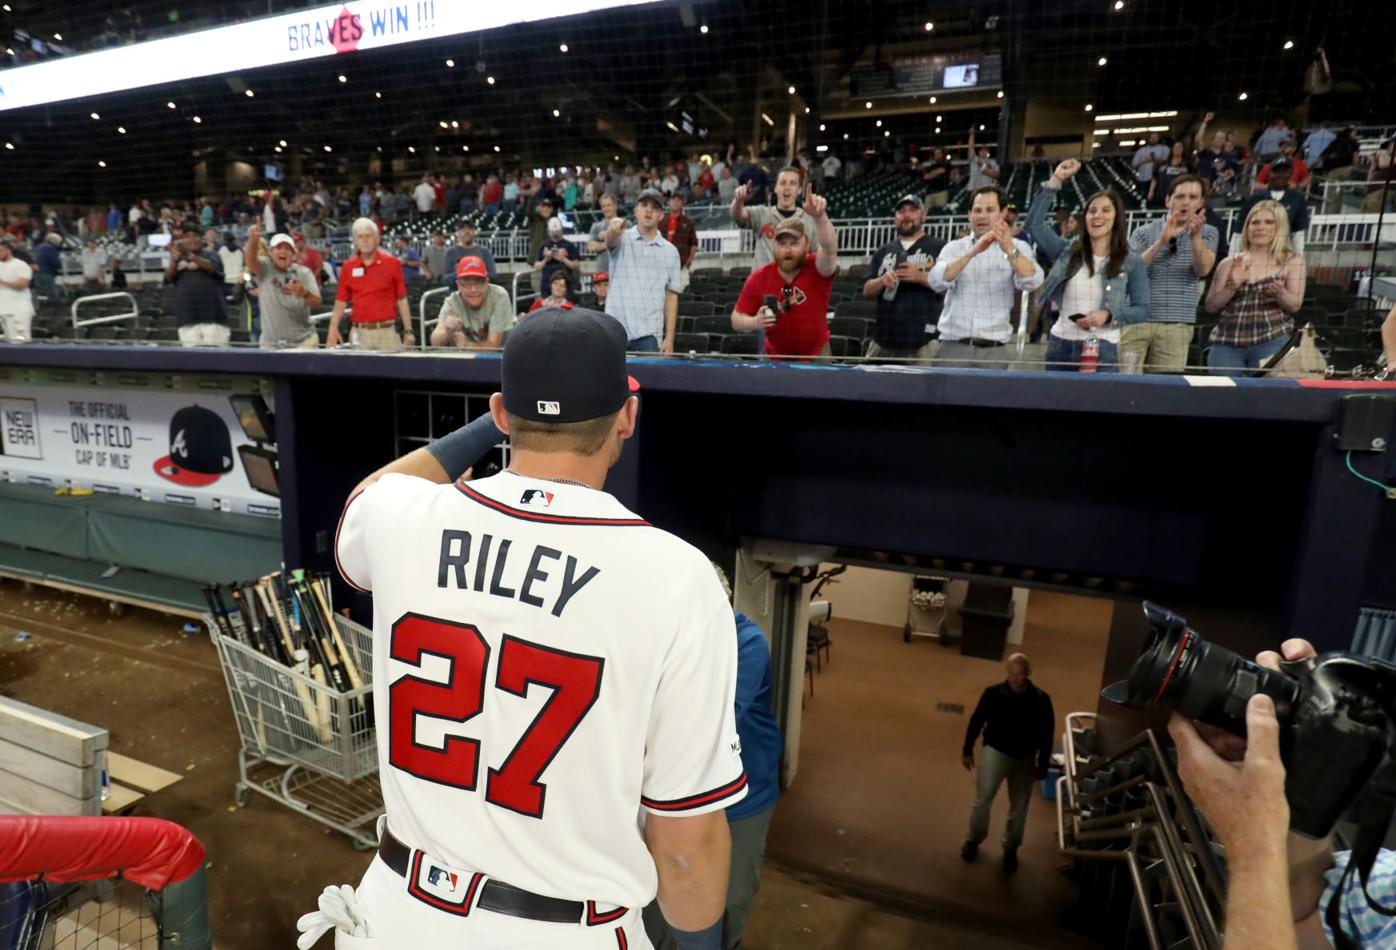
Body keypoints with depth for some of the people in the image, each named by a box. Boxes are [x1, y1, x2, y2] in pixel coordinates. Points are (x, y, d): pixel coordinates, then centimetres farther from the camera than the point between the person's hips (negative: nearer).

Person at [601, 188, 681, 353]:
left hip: (649, 334, 1)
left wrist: (669, 337, 0)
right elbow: (610, 239, -17)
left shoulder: (670, 251, 11)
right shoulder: (622, 239, 8)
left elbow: (671, 297, 8)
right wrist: (613, 229, -43)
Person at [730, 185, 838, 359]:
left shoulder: (817, 269, -17)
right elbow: (737, 319, -4)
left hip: (815, 356, -1)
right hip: (774, 355, 1)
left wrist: (820, 216, -58)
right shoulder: (758, 278, -11)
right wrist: (755, 322, -25)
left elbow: (830, 250, -41)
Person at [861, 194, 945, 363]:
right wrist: (882, 281, -9)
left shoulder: (939, 247, 5)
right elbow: (867, 290, 12)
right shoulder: (883, 251, 18)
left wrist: (920, 276, -17)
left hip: (923, 339, -4)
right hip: (884, 338, 5)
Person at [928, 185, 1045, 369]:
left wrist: (1009, 249, -26)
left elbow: (1032, 282, -11)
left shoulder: (1018, 248, 8)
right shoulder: (954, 247, 9)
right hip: (953, 347, 0)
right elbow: (937, 282, -10)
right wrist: (973, 252, -23)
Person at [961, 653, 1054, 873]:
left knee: (1019, 806, 14)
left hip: (1025, 759, 1)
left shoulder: (1041, 700, -15)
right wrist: (967, 750, 2)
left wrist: (1043, 765, 2)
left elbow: (1046, 734, -3)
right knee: (982, 799, 1)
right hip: (995, 752, -1)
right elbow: (976, 721, -4)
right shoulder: (993, 693, -16)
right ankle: (973, 840, 25)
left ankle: (1011, 848, 36)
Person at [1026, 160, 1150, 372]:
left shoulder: (1131, 261, 6)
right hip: (1060, 345, 2)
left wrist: (1108, 315, -16)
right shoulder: (1067, 251, 9)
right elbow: (1034, 223, 1)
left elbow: (1142, 310, 3)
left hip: (1103, 349, -1)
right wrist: (1056, 180, 0)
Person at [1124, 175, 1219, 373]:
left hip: (1176, 327, 1)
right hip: (1135, 321, -1)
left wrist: (1195, 236, -23)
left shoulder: (1207, 233, 11)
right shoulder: (1144, 232, 8)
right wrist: (1161, 240, -16)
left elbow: (1202, 270, -7)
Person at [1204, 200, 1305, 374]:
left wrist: (1280, 293, -19)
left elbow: (1294, 305, 1)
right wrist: (1232, 286, -12)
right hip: (1226, 343, 1)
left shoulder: (1292, 260, 8)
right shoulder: (1230, 263, 9)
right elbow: (1211, 306, 3)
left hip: (1272, 342, -1)